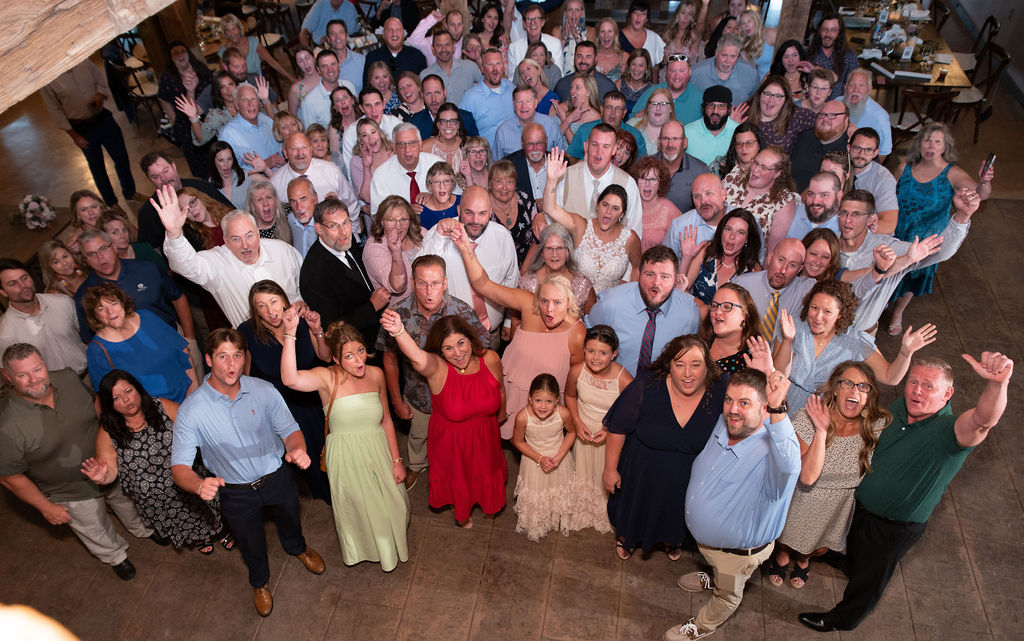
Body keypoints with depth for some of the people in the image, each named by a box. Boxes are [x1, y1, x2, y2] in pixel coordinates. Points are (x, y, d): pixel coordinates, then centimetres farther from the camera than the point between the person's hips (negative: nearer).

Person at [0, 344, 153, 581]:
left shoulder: (69, 379, -20)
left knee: (129, 502, 31)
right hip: (74, 495, -4)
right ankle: (115, 556, 57)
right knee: (97, 532, 24)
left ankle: (144, 530, 64)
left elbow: (97, 410, 0)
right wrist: (45, 507, -10)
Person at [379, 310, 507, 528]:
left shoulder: (490, 359, -23)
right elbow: (417, 357, -58)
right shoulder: (437, 368, -33)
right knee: (457, 477, 24)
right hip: (450, 442, -2)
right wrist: (398, 331, -78)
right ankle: (461, 510, 61)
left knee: (487, 471, 29)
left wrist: (501, 413, 16)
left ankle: (489, 505, 66)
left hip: (485, 437, 3)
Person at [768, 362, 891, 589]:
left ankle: (803, 558, 63)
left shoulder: (877, 425, -21)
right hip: (804, 500, -2)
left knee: (821, 548, 26)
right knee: (788, 542, 24)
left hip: (841, 503, 3)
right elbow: (807, 477, -36)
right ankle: (782, 555, 61)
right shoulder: (807, 420, -30)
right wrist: (822, 431, -41)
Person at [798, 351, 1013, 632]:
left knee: (870, 576, 19)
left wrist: (997, 384, -75)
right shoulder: (898, 408, -12)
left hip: (896, 527, -5)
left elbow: (983, 421, -56)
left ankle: (842, 619, 45)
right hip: (861, 504, 5)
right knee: (855, 557, 32)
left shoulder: (947, 430, -32)